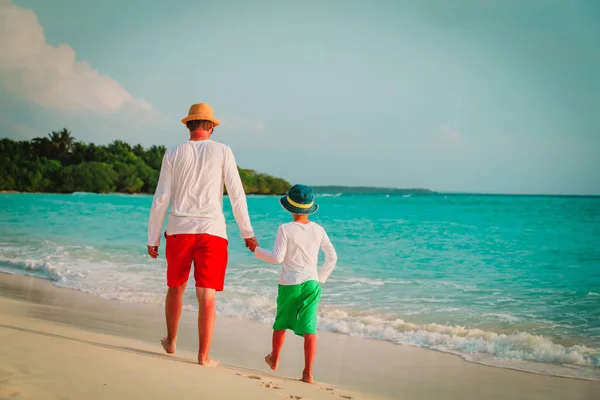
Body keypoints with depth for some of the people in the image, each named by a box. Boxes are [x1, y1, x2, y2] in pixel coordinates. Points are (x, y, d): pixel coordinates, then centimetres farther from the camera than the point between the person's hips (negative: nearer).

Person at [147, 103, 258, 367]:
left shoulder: (174, 154, 3)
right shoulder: (222, 152, 0)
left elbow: (161, 199, 2)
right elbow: (236, 195, -1)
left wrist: (153, 238, 8)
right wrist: (247, 233, 7)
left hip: (179, 229, 2)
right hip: (211, 231, -2)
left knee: (175, 287, 19)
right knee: (207, 295, 1)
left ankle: (171, 342, 34)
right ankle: (204, 356, 2)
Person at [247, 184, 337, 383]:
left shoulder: (285, 229, -10)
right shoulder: (318, 230, 3)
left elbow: (277, 257, -12)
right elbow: (332, 257, 6)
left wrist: (256, 249, 2)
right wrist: (321, 277, 17)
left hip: (289, 284, -2)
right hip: (311, 284, 2)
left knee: (281, 322, 20)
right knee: (309, 327, -2)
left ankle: (274, 359, 40)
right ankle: (308, 373, -9)